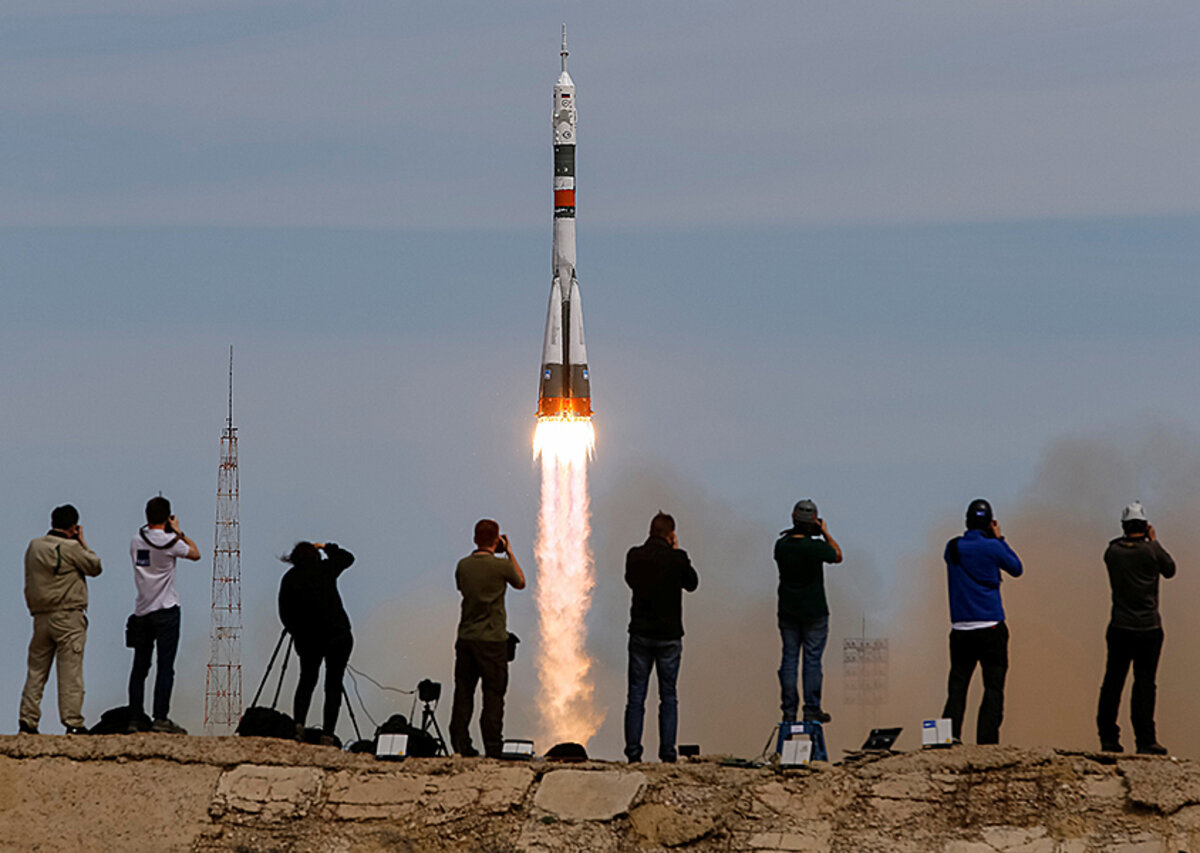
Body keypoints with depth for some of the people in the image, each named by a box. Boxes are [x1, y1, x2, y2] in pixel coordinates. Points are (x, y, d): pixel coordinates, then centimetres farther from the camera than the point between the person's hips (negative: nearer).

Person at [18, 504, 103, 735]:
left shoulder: (34, 547, 9)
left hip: (40, 617, 6)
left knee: (36, 670, 8)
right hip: (68, 616, -6)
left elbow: (29, 584, 14)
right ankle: (73, 722, -7)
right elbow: (95, 567, 2)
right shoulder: (70, 548, -11)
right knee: (70, 671, -4)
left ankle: (27, 720, 5)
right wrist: (82, 542, 9)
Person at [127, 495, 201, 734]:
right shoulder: (169, 542, -11)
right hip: (165, 611, -5)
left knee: (140, 667, 9)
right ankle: (160, 718, -11)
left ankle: (135, 717, 9)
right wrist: (179, 532, 11)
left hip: (141, 612, 5)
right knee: (165, 667, -5)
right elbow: (195, 554, 3)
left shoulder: (135, 542, 5)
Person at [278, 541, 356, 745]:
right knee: (333, 685, 4)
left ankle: (298, 723, -3)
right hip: (337, 636, -1)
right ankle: (327, 734, -5)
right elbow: (347, 558, 21)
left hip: (307, 638, 1)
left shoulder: (289, 579, 2)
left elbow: (285, 614, 2)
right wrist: (327, 547, 32)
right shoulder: (325, 568, 1)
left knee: (307, 680, 18)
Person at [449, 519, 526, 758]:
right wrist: (509, 552, 15)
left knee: (463, 693, 8)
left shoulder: (463, 565, 1)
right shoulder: (501, 565, -10)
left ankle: (460, 745, 6)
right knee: (493, 695, 0)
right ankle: (493, 749, -2)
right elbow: (520, 583, 9)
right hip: (493, 639, -4)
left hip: (466, 638, 4)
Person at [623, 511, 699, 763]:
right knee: (668, 697, 5)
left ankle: (633, 752, 0)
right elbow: (692, 583, 7)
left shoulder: (635, 556, -4)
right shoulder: (677, 558, -10)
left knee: (636, 695, 5)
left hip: (640, 633, 1)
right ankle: (667, 754, 0)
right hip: (669, 635, -1)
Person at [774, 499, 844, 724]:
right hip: (814, 612, -4)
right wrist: (825, 533, 10)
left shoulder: (782, 545, -7)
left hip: (787, 612, 4)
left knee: (789, 659, 8)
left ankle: (789, 711, 8)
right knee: (812, 660, 2)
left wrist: (794, 533, 12)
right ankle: (812, 711, 4)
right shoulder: (816, 547, -18)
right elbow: (837, 556, 1)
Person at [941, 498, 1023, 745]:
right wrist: (999, 538, 11)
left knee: (957, 685, 7)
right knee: (993, 686, 0)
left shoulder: (953, 547, 4)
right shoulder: (992, 547, -8)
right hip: (990, 627, -4)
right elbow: (1016, 568, 7)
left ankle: (950, 733, -7)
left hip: (960, 628, 4)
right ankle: (986, 741, -7)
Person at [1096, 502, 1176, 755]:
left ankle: (1108, 738, 10)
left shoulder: (1113, 550, -1)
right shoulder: (1151, 550, -8)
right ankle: (1145, 740, -2)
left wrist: (1128, 538, 15)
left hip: (1119, 629, 3)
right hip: (1148, 629, -3)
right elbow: (1170, 570, 8)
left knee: (1112, 682, 8)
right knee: (1144, 684, -1)